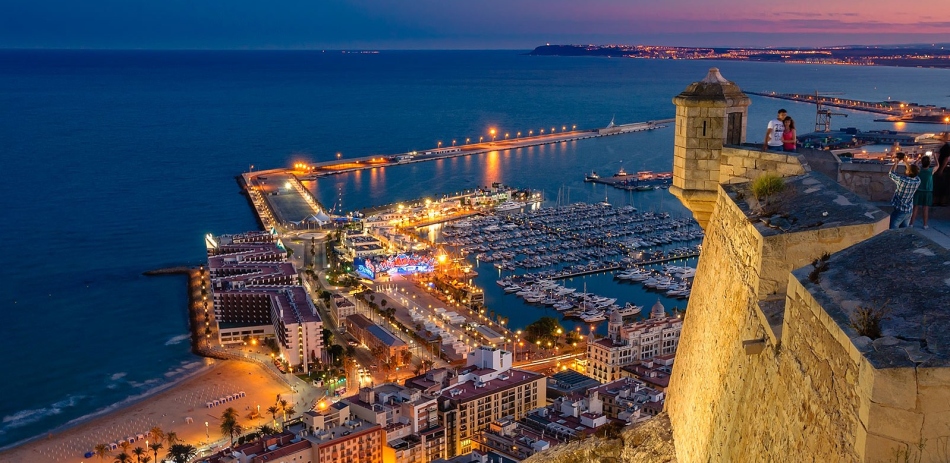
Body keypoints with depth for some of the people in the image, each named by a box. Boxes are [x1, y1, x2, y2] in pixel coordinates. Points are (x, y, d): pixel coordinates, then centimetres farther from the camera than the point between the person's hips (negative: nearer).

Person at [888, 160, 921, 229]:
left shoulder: (902, 180, -24)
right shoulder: (918, 181, -7)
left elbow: (891, 174, -5)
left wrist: (895, 163, 6)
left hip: (899, 210, -6)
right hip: (909, 211, 6)